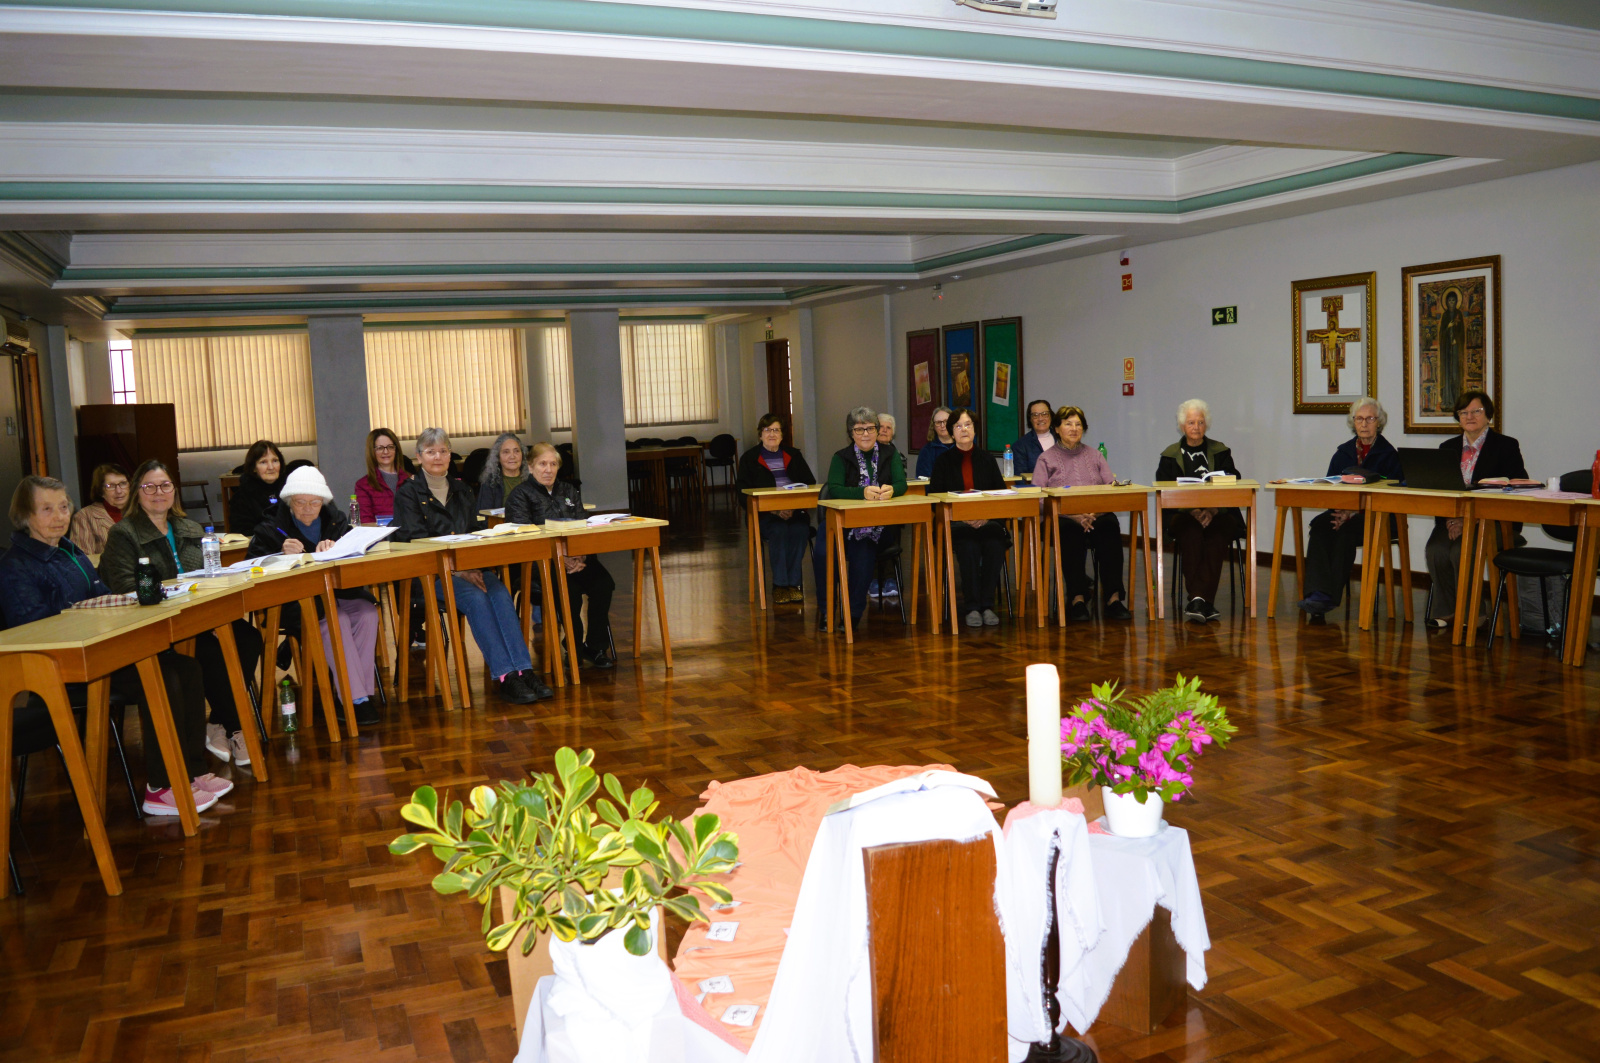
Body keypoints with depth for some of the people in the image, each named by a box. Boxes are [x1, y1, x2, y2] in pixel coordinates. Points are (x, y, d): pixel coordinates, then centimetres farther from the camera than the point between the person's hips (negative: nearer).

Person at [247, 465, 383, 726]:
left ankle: (363, 692, -22)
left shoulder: (334, 519, 12)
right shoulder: (271, 526, 2)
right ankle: (355, 699, -32)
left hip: (336, 592, 4)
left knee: (366, 612, -27)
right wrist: (282, 554, -26)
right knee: (336, 620, -33)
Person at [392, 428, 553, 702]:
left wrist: (476, 567, -7)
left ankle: (523, 670, -36)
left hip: (468, 567, 4)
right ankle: (505, 677, -36)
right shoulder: (408, 493, 3)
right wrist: (458, 570, -20)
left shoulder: (462, 491, 20)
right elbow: (415, 542, -8)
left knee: (499, 592, -28)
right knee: (474, 597, -33)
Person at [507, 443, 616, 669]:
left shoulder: (569, 491, 21)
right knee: (569, 589, -33)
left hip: (576, 557, 4)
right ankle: (576, 649, -15)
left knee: (604, 583, -25)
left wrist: (579, 556, -11)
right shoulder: (520, 496, 5)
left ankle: (596, 648, -13)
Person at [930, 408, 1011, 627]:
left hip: (988, 521, 2)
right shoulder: (943, 461, 10)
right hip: (955, 523, -2)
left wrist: (985, 515, -10)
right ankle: (972, 606, -26)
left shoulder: (987, 459, 16)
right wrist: (962, 517, -12)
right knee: (969, 547, -35)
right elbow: (934, 497, 3)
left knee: (995, 545, -33)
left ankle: (987, 604, -23)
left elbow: (1001, 493, 9)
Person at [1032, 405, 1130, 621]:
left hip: (1097, 515, 2)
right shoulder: (1046, 459, 16)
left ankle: (1113, 597, -38)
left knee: (1110, 527, -33)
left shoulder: (1095, 456, 24)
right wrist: (1073, 515, -14)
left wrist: (1095, 512, -11)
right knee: (1072, 532, -38)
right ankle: (1077, 599, -39)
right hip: (1062, 518, -2)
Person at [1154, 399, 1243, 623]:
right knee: (1191, 532, -36)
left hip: (1218, 514, 0)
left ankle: (1198, 599, -42)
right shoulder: (1170, 456, 13)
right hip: (1182, 514, 0)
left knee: (1215, 534, -36)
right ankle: (1204, 602, -44)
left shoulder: (1221, 452, 15)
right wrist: (1191, 510, -16)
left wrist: (1212, 511, -16)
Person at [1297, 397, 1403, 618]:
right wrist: (1340, 511, -11)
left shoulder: (1388, 454, 3)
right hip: (1343, 512, 4)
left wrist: (1355, 512, -20)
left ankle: (1330, 595, -36)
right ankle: (1319, 593, -40)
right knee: (1320, 525, -28)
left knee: (1345, 530, -34)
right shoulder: (1343, 453, 17)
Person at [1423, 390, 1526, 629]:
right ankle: (1446, 611, -10)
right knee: (1435, 550, -26)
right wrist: (1448, 520, -12)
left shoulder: (1507, 446, 2)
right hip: (1454, 517, 4)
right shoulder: (1448, 447, 16)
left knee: (1461, 551, -31)